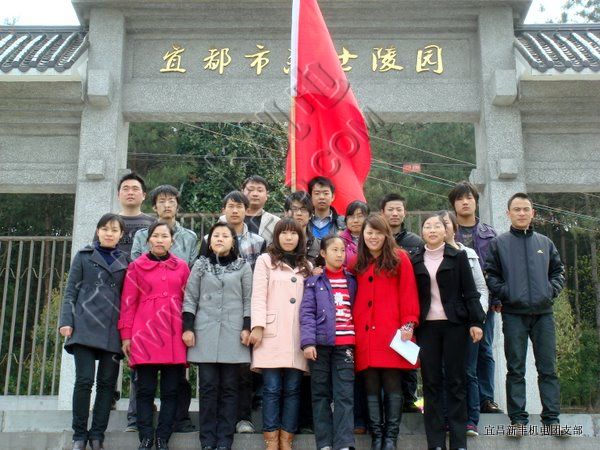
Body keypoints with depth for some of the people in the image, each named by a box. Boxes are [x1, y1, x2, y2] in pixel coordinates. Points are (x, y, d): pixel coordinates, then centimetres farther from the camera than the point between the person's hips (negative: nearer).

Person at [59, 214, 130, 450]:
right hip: (86, 327, -2)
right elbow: (71, 291, 7)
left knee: (107, 382, 1)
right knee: (84, 380, -7)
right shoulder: (83, 256, 11)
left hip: (113, 331, 2)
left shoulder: (125, 261, 15)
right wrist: (66, 321, -4)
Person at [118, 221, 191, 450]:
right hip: (145, 334, -1)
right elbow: (128, 303, 6)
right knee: (146, 389, 0)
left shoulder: (182, 267, 12)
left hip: (174, 337, 2)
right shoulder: (136, 267, 8)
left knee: (171, 390, 2)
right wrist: (126, 335, 0)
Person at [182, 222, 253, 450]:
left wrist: (247, 327, -4)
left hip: (233, 335, -1)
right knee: (208, 387, 1)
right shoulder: (200, 265, 11)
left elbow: (248, 300, 6)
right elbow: (190, 298, 8)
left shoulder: (243, 266, 8)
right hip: (205, 334, 1)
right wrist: (187, 327, -1)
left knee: (229, 388, 2)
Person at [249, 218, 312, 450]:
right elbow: (258, 296, 0)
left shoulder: (307, 266, 20)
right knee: (272, 389, -4)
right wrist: (257, 326, -11)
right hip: (272, 333, -3)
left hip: (298, 335, 3)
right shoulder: (266, 260, 9)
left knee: (292, 389, 2)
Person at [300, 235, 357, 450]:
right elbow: (307, 312, -2)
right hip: (320, 343, -1)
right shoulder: (314, 281, 6)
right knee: (321, 394, 4)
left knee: (344, 396, -5)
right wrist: (308, 341, -12)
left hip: (345, 345, 1)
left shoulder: (352, 281, 13)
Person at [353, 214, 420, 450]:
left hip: (392, 333, -3)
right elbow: (354, 297, 15)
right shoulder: (359, 263, 15)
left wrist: (408, 324, -8)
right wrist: (353, 326, 3)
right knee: (371, 387, 5)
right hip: (364, 334, 3)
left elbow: (408, 293, -1)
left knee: (392, 386, 0)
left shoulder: (399, 258, 4)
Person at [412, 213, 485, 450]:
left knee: (455, 381, 1)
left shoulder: (458, 256, 4)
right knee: (431, 382, 2)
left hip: (454, 324, -1)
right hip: (426, 326, 2)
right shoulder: (415, 261, 8)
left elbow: (470, 291, 0)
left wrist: (476, 321, -6)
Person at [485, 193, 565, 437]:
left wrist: (551, 291, 0)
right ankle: (518, 418, 7)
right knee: (515, 369, 2)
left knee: (548, 368, 3)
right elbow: (490, 275, 2)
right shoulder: (498, 243, 5)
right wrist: (505, 293, -11)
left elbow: (558, 271, 17)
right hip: (514, 314, -2)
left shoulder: (545, 243, 13)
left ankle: (552, 418, 10)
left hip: (543, 313, 2)